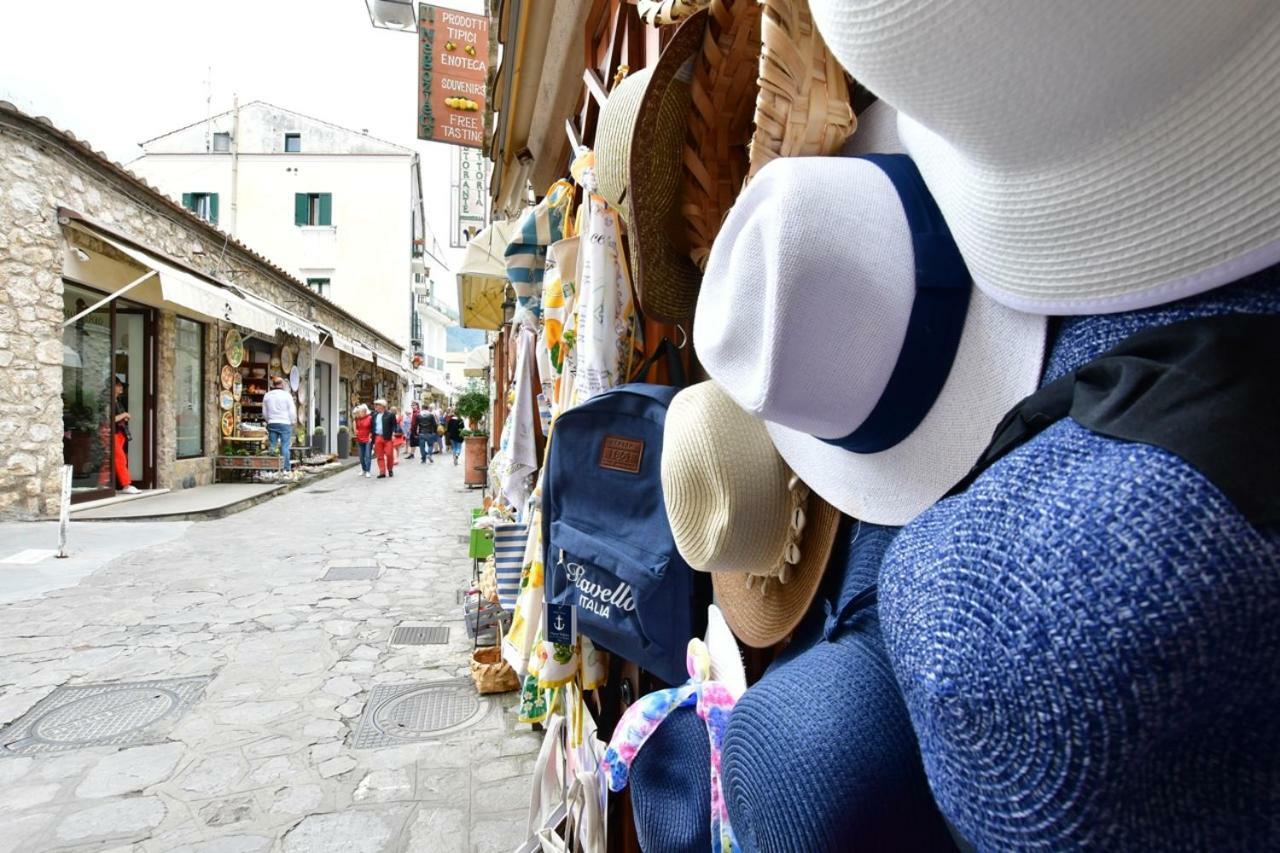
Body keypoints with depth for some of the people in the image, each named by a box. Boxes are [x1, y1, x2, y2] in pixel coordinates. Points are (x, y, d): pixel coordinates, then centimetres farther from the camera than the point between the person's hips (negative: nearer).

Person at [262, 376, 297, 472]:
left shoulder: (267, 396, 9)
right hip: (285, 423, -5)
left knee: (271, 446, 8)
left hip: (272, 424, 5)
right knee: (285, 446, -3)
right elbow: (292, 411, -7)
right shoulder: (287, 395, -7)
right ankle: (286, 468, -2)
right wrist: (293, 421, 5)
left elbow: (264, 412, 15)